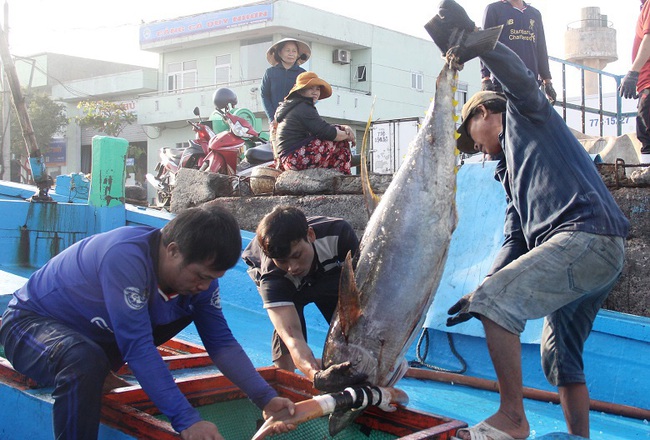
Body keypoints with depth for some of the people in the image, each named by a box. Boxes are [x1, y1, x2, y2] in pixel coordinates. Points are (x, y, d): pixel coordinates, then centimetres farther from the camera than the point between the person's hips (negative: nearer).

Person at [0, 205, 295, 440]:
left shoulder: (198, 269, -13)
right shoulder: (126, 257, -36)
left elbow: (221, 342, -8)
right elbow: (137, 346, -38)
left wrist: (266, 398, -19)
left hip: (99, 334, 8)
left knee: (189, 307, 1)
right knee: (85, 360, -39)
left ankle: (101, 367, 1)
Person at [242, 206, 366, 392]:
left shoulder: (338, 232, -41)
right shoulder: (271, 277, -44)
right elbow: (292, 336, -54)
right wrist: (316, 375, -74)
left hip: (327, 270, 2)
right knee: (286, 325, -26)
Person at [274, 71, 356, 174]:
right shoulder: (304, 108, -10)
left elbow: (323, 127, 19)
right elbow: (326, 132, -17)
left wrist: (344, 127, 3)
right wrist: (347, 135, 0)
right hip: (295, 157, -11)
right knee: (342, 142, -7)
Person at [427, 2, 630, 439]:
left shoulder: (525, 113, 11)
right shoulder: (511, 169, 32)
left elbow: (520, 78, -15)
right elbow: (516, 240, 24)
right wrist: (482, 291, 14)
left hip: (587, 234, -10)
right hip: (602, 254, 10)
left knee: (495, 301, -18)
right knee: (560, 356, 17)